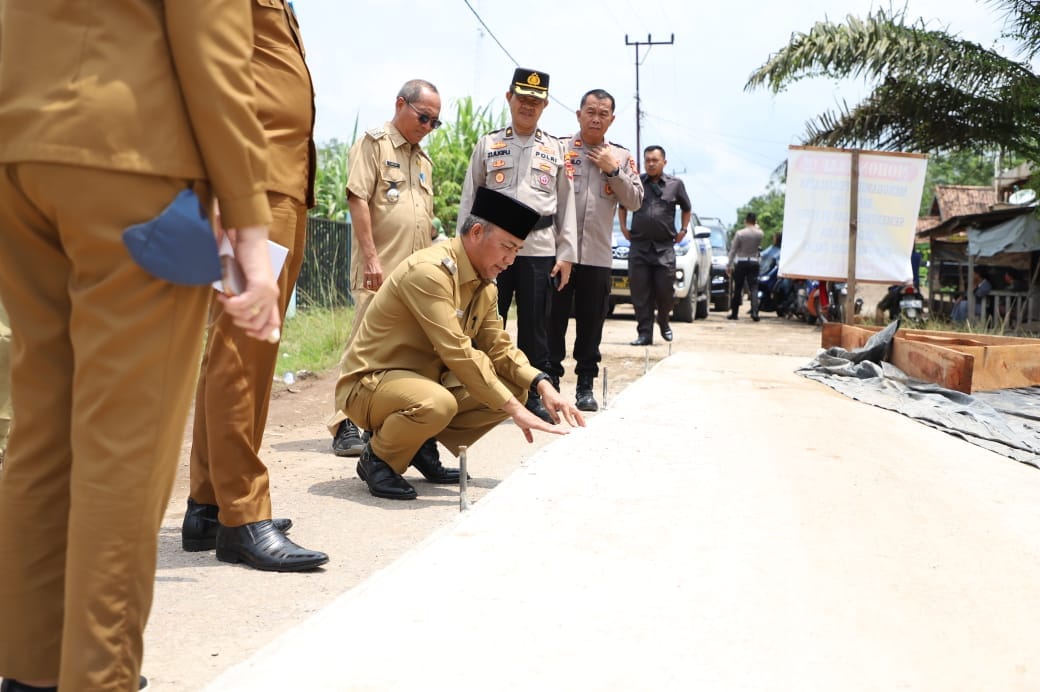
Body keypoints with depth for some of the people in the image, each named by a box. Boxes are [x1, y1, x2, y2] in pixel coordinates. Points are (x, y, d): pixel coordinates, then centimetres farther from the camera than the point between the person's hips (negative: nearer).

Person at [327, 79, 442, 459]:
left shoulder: (423, 160, 22)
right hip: (380, 271, -7)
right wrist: (371, 257, -18)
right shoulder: (374, 143, -1)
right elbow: (358, 199, -11)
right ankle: (344, 425, -3)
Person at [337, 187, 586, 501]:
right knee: (437, 404, -39)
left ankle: (424, 444, 7)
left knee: (514, 388, -4)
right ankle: (377, 458, -8)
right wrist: (513, 408, -30)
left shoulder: (486, 284, 5)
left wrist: (542, 384, -13)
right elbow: (457, 352, -31)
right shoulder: (430, 271, -25)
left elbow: (499, 347, 5)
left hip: (427, 379, 9)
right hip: (369, 383, -9)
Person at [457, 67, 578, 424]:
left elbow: (567, 204, 10)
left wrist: (566, 254, 2)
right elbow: (469, 199, 9)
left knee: (535, 327, 4)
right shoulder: (487, 144, 10)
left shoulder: (556, 150, 11)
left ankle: (533, 397, 14)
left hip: (540, 248, 0)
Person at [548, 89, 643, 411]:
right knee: (554, 319, 4)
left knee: (591, 323, 8)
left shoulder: (621, 156, 10)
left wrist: (613, 170, -7)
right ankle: (550, 380, 13)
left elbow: (635, 201, 4)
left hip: (597, 254, 2)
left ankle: (586, 385, 17)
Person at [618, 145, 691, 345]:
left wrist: (683, 230, 12)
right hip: (639, 246, 0)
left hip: (665, 247, 0)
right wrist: (624, 228, 11)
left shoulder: (675, 184, 6)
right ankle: (644, 333, 3)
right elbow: (622, 206, 21)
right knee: (640, 293, -2)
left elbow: (686, 209, 21)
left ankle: (663, 323, 29)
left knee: (665, 290, 1)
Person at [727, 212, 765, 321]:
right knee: (754, 288, -2)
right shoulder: (760, 233, -1)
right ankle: (754, 311, -18)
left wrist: (729, 265, 2)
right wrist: (756, 226, 19)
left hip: (741, 263, -1)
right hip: (754, 263, 1)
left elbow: (733, 250, -6)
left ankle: (734, 313, 13)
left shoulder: (740, 233, -8)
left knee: (737, 289, 7)